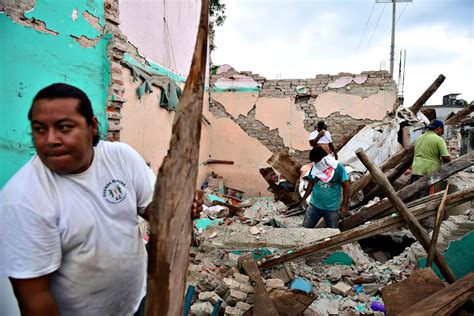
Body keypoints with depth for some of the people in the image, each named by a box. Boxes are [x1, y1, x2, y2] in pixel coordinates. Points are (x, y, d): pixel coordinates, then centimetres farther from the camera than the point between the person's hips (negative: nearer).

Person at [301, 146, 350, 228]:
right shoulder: (315, 167, -3)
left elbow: (346, 186, -11)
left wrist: (345, 205, -14)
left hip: (332, 208, -3)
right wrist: (304, 199, 14)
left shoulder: (338, 167, -14)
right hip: (314, 205, 3)